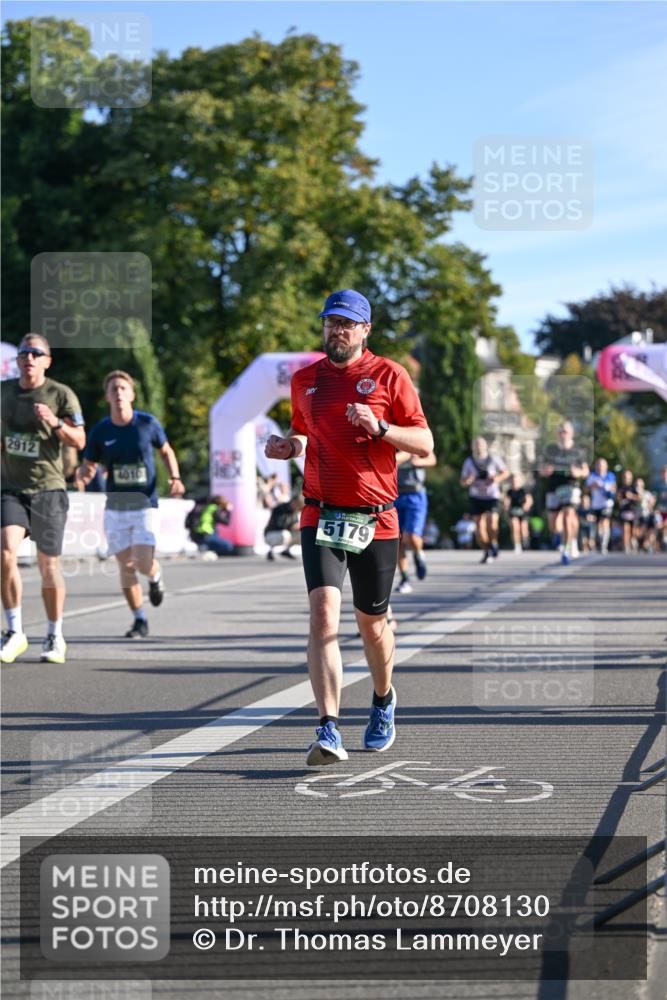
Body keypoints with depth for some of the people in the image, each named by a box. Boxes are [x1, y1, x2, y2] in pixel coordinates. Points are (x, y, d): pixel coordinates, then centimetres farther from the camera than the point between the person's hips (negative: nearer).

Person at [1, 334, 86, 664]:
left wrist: (54, 422, -24)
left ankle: (55, 637, 18)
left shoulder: (61, 395, -4)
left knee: (48, 565, 3)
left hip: (48, 489, -2)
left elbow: (79, 441, -8)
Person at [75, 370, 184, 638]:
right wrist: (81, 476, -18)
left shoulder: (148, 423, -5)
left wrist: (175, 477, -5)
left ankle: (156, 577, 24)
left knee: (143, 563, -14)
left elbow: (166, 451, 11)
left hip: (145, 505, -2)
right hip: (115, 507, 2)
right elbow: (89, 466, 5)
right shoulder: (100, 431, -3)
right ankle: (140, 620, 18)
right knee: (126, 566, 2)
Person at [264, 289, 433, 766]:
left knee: (372, 623, 12)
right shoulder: (304, 379, 11)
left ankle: (384, 701, 42)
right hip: (321, 515, 1)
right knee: (324, 613, -17)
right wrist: (286, 445, 5)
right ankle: (329, 731, -24)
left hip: (376, 521, -1)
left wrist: (379, 427, -19)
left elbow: (425, 444, -2)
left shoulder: (389, 376, 0)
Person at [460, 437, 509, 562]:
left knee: (492, 521, -22)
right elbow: (463, 482, 5)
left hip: (492, 496, -2)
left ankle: (493, 543, 3)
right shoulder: (469, 462, 0)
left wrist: (497, 478, -12)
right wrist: (468, 480, -19)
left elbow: (506, 472, 9)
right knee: (479, 525, -2)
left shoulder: (493, 459, -3)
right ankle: (487, 552, 11)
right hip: (476, 497, 2)